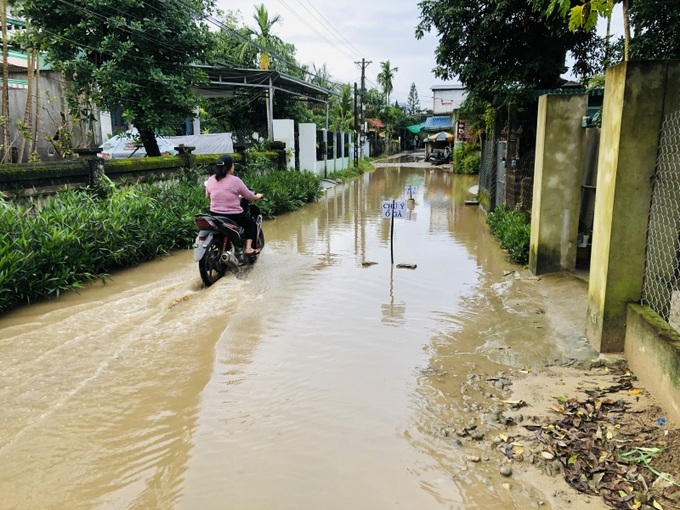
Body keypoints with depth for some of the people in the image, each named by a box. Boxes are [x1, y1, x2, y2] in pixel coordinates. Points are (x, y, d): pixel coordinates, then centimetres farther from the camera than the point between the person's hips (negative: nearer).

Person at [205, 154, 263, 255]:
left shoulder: (211, 180, -1)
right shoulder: (235, 180, -14)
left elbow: (208, 195, 14)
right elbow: (248, 196, -4)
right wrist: (257, 196, 18)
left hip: (215, 215, 5)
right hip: (233, 215, -5)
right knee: (251, 224, 20)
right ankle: (248, 248, 9)